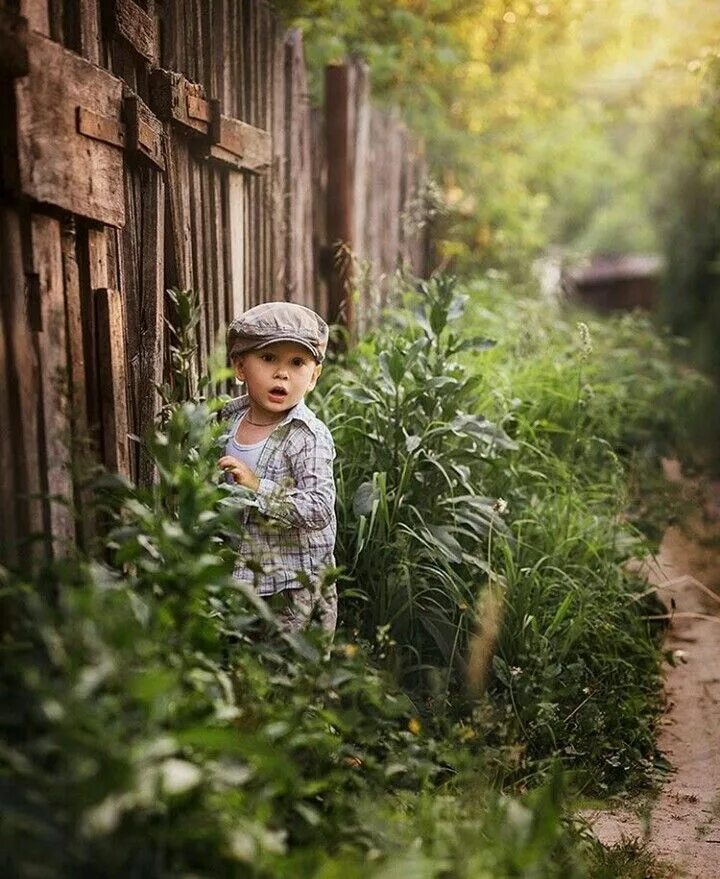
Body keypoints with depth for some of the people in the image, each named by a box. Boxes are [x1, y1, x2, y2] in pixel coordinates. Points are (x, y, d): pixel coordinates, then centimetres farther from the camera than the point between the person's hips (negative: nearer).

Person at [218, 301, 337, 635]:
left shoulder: (309, 436, -19)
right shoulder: (232, 418, 2)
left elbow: (319, 510, -28)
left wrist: (257, 488, -30)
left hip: (293, 584, -6)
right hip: (239, 574, 7)